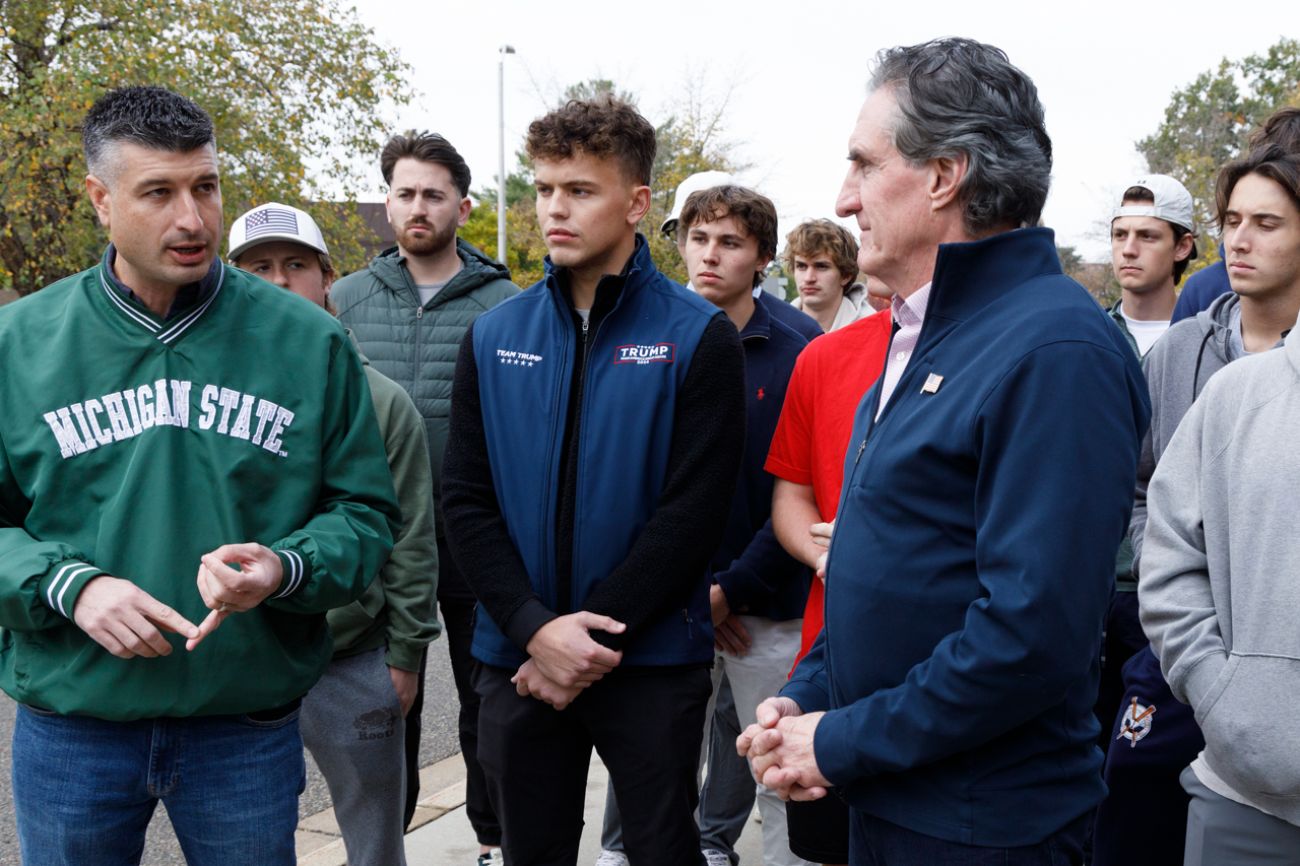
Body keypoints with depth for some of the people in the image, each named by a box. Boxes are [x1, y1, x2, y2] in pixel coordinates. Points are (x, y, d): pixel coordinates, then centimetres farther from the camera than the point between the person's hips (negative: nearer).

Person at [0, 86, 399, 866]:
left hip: (251, 730, 0)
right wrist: (68, 585, -17)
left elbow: (365, 512, 0)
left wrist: (285, 569, -20)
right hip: (71, 726, 1)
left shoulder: (306, 340, -3)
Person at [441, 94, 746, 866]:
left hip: (652, 659, -3)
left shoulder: (699, 337, -5)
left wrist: (595, 633, -15)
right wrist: (536, 630, -13)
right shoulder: (494, 336, 5)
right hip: (517, 659, 3)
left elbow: (692, 512, -12)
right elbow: (466, 500, 0)